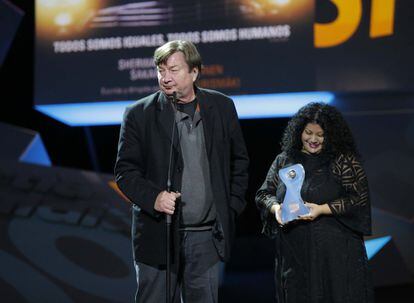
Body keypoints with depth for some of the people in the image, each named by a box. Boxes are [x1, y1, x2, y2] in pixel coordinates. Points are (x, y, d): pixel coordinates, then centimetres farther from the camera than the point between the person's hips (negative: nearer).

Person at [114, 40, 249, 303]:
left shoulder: (222, 107, 5)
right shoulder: (139, 114, -2)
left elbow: (239, 161, 14)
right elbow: (125, 170, -1)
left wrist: (232, 207, 7)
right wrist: (153, 198, -17)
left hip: (208, 235, 2)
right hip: (158, 235, -2)